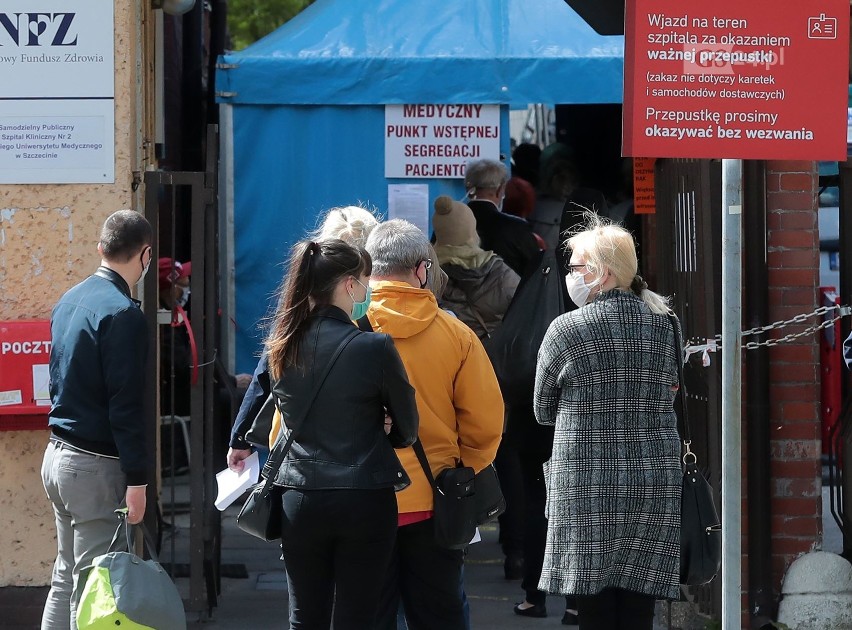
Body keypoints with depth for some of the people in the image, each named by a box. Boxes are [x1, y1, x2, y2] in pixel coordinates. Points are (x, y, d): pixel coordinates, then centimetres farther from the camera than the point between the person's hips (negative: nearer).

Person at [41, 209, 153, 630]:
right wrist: (136, 480, -17)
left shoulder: (69, 301, 10)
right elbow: (126, 405, -20)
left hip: (58, 454, 9)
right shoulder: (122, 314, -17)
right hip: (96, 467, -9)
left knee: (66, 577, 16)